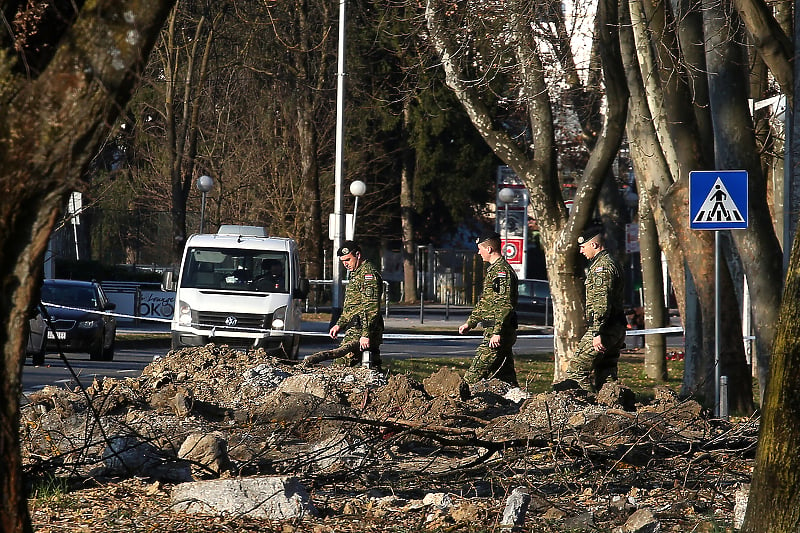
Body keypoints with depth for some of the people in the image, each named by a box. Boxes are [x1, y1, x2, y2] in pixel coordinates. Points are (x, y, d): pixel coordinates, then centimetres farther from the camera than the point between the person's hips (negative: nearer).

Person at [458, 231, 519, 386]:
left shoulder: (501, 271, -14)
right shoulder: (494, 269, 19)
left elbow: (505, 305, -22)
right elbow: (484, 302, 30)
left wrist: (497, 332, -26)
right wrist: (470, 323, 31)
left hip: (498, 334, -10)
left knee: (475, 374, -11)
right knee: (506, 375, 9)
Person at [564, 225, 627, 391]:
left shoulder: (601, 266, -13)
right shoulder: (611, 263, 21)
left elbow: (602, 303, -22)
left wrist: (597, 333, -26)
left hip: (604, 328, -10)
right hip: (618, 328, 10)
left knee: (575, 371, -8)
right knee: (606, 377, 10)